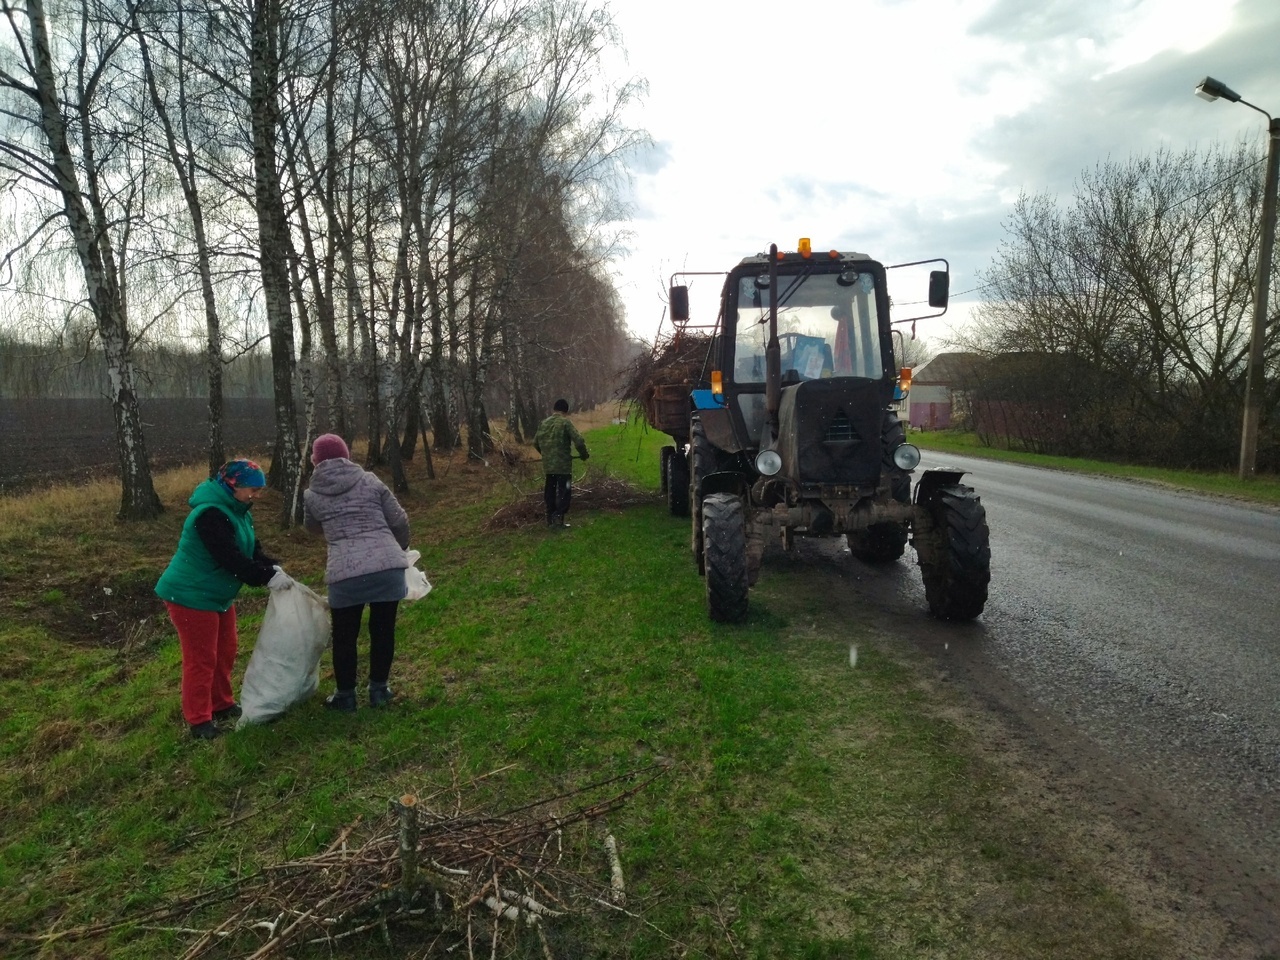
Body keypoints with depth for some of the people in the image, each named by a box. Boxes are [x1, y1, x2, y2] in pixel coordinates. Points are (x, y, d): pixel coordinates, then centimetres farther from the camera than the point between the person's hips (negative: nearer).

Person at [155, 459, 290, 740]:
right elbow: (231, 559, -33)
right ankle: (199, 721, 11)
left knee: (226, 649, 17)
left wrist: (273, 567, -14)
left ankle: (221, 704, 33)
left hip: (217, 594, 10)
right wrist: (268, 577, -30)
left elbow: (252, 548, 5)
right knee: (201, 659, -2)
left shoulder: (237, 510, 4)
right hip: (190, 596, -10)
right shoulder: (211, 515, -28)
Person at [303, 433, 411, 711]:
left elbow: (312, 527, 29)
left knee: (344, 637, 17)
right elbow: (399, 520, 10)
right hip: (388, 567, 1)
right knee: (383, 630, 16)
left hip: (345, 574, -1)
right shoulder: (370, 481, 9)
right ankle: (379, 690, 29)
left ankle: (345, 696, 30)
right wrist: (401, 548, 28)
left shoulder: (312, 495, 10)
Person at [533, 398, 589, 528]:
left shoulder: (543, 423, 9)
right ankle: (558, 517, -11)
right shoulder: (565, 422, -9)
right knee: (564, 491, -1)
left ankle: (550, 518, 19)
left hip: (548, 465, 6)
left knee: (550, 492, 14)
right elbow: (578, 440, -15)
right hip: (563, 464, -6)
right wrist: (583, 454, 2)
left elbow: (535, 442, 17)